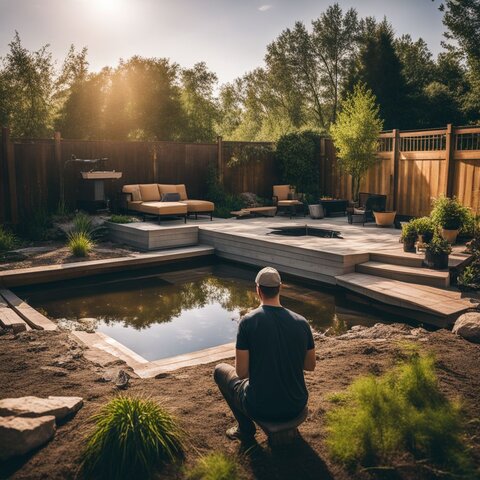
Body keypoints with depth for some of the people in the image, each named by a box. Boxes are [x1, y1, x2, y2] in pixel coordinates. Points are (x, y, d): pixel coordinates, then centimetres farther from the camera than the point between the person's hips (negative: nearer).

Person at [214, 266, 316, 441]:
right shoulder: (301, 322, -6)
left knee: (220, 370, 21)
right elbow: (310, 366, 6)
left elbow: (241, 372, -13)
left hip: (260, 408, -4)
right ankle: (286, 424, 26)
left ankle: (246, 428, 20)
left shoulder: (248, 321, -16)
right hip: (297, 407, 4)